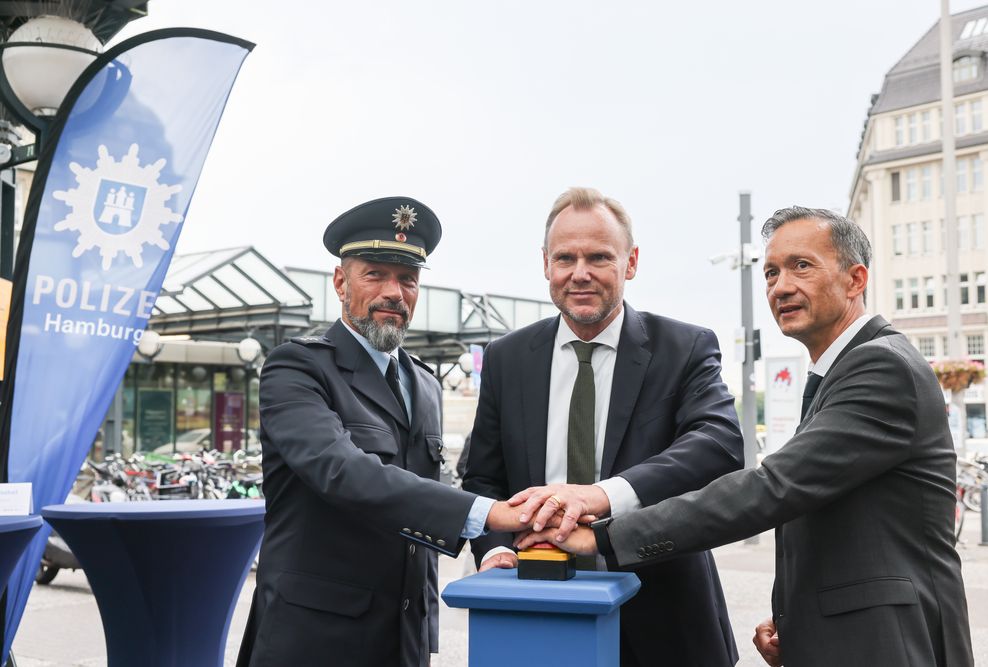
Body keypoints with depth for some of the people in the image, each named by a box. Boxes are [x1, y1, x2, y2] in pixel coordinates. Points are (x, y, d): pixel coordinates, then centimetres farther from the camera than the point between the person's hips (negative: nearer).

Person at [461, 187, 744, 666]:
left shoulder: (686, 349, -7)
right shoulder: (506, 358, 2)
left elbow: (722, 444, -24)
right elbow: (483, 478, 6)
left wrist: (606, 494, -39)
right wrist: (494, 549, -16)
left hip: (659, 623, -1)